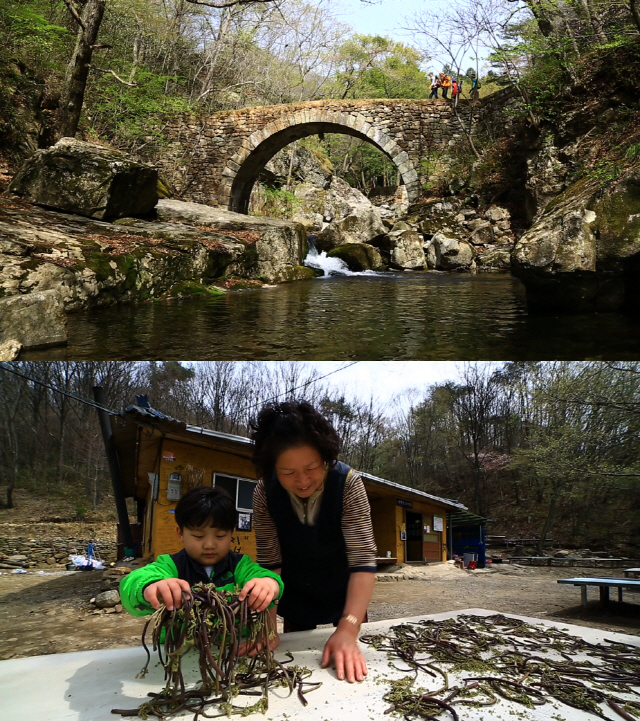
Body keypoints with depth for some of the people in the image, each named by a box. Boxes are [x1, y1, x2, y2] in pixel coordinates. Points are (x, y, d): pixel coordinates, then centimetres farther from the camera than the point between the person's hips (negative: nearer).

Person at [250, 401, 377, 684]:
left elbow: (363, 560, -33)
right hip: (296, 596, 2)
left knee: (347, 666, 13)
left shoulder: (348, 483, -30)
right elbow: (269, 561, -19)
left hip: (345, 595, -1)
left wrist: (348, 631, -43)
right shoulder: (265, 493, -23)